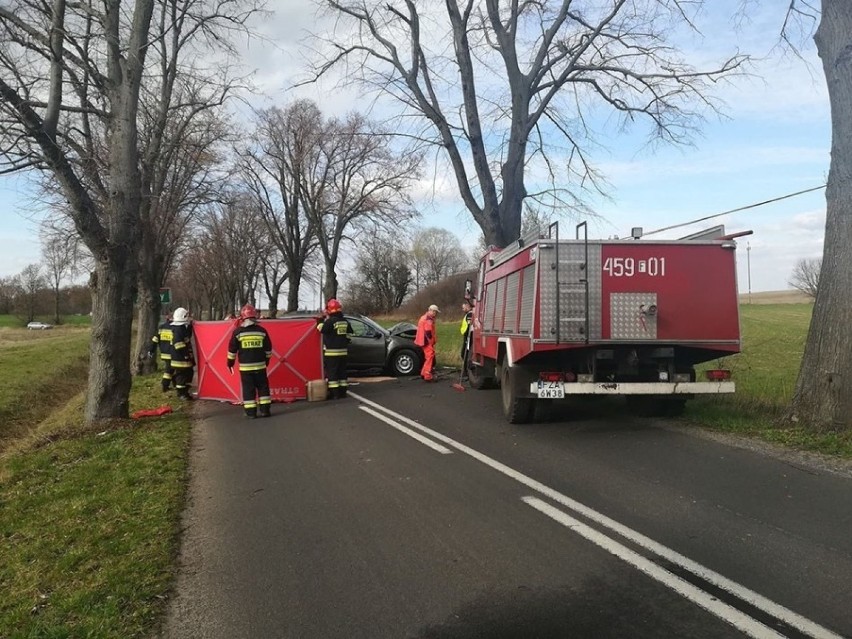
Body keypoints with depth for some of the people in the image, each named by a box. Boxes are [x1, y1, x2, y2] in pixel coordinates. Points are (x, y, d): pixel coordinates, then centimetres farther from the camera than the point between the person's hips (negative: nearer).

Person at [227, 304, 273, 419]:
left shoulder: (237, 331, -4)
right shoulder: (262, 331, 1)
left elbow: (232, 349, 0)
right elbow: (268, 349, 8)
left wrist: (230, 363, 12)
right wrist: (267, 360, 22)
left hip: (245, 367, -1)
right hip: (260, 365, 1)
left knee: (248, 389, 3)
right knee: (263, 387, 10)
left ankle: (250, 412, 3)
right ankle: (264, 410, 10)